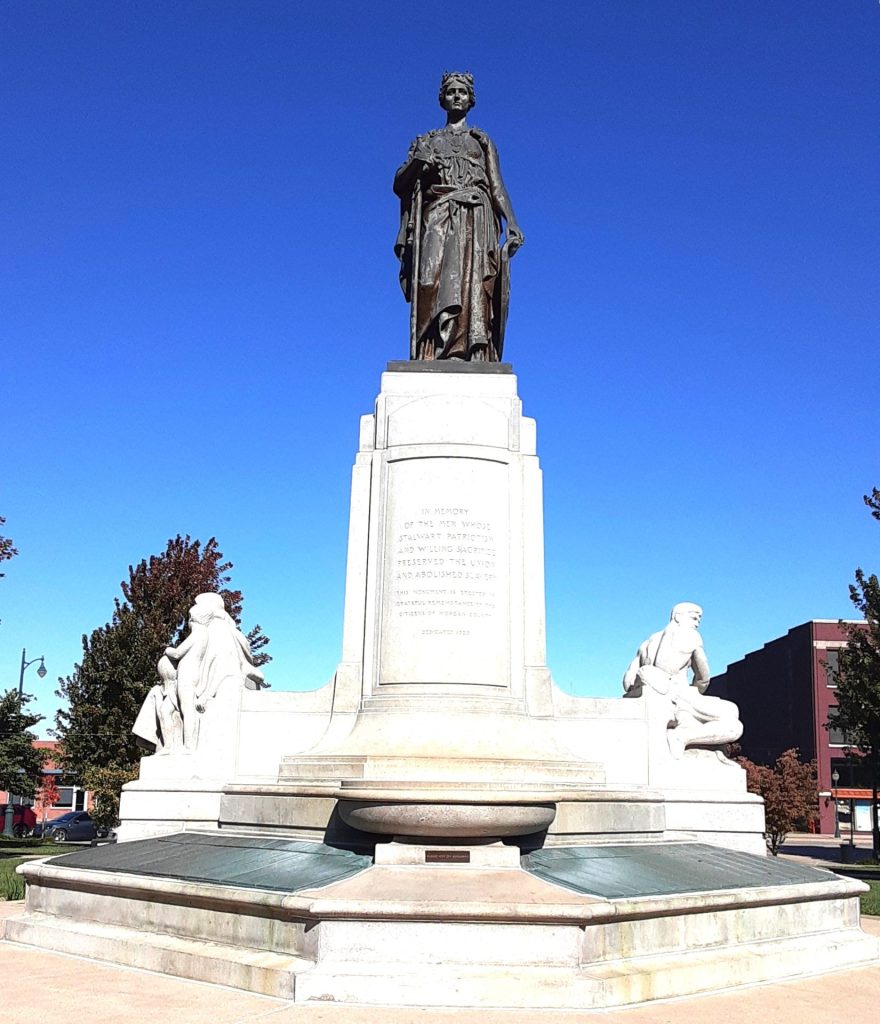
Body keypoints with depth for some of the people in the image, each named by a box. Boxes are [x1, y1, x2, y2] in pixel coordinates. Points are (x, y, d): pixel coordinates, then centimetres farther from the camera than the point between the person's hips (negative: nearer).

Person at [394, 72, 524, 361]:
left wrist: (512, 223, -3)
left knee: (473, 288, -17)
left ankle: (473, 360, -28)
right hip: (438, 220, 0)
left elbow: (497, 186, 13)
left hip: (476, 220, 0)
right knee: (436, 281, -22)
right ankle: (432, 358, -34)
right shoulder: (426, 142, 25)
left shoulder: (482, 141, 24)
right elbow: (400, 185, 16)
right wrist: (416, 161, -5)